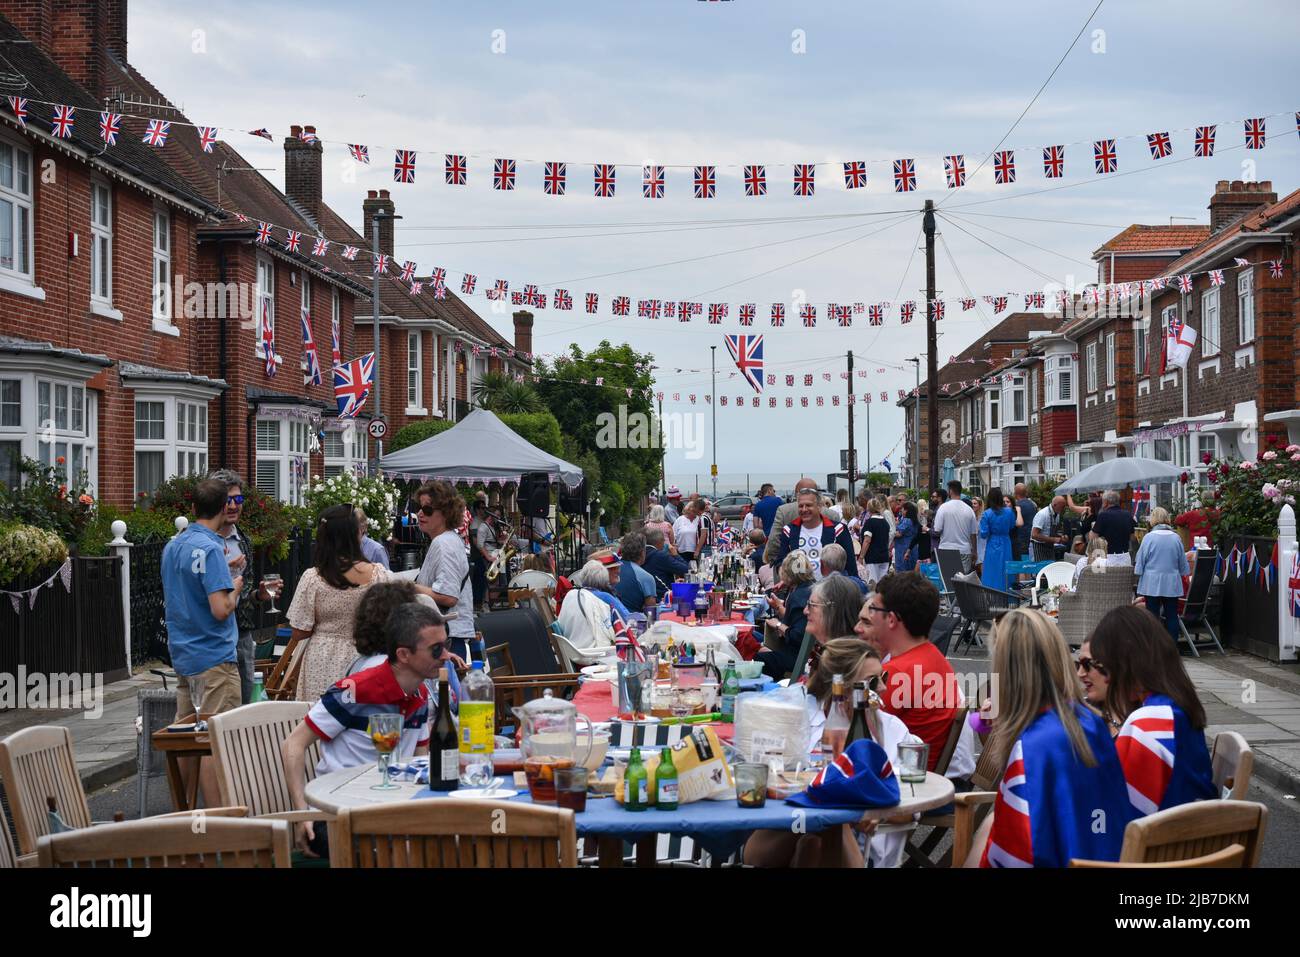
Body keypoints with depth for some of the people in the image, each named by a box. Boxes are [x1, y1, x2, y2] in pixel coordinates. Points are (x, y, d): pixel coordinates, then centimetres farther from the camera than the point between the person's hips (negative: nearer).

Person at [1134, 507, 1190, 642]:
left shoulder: (1149, 537, -9)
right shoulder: (1176, 538, -1)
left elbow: (1140, 561, -5)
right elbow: (1183, 562, 9)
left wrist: (1138, 575, 9)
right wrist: (1186, 572, 27)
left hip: (1152, 583, -2)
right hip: (1172, 584, 2)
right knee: (1172, 616, 8)